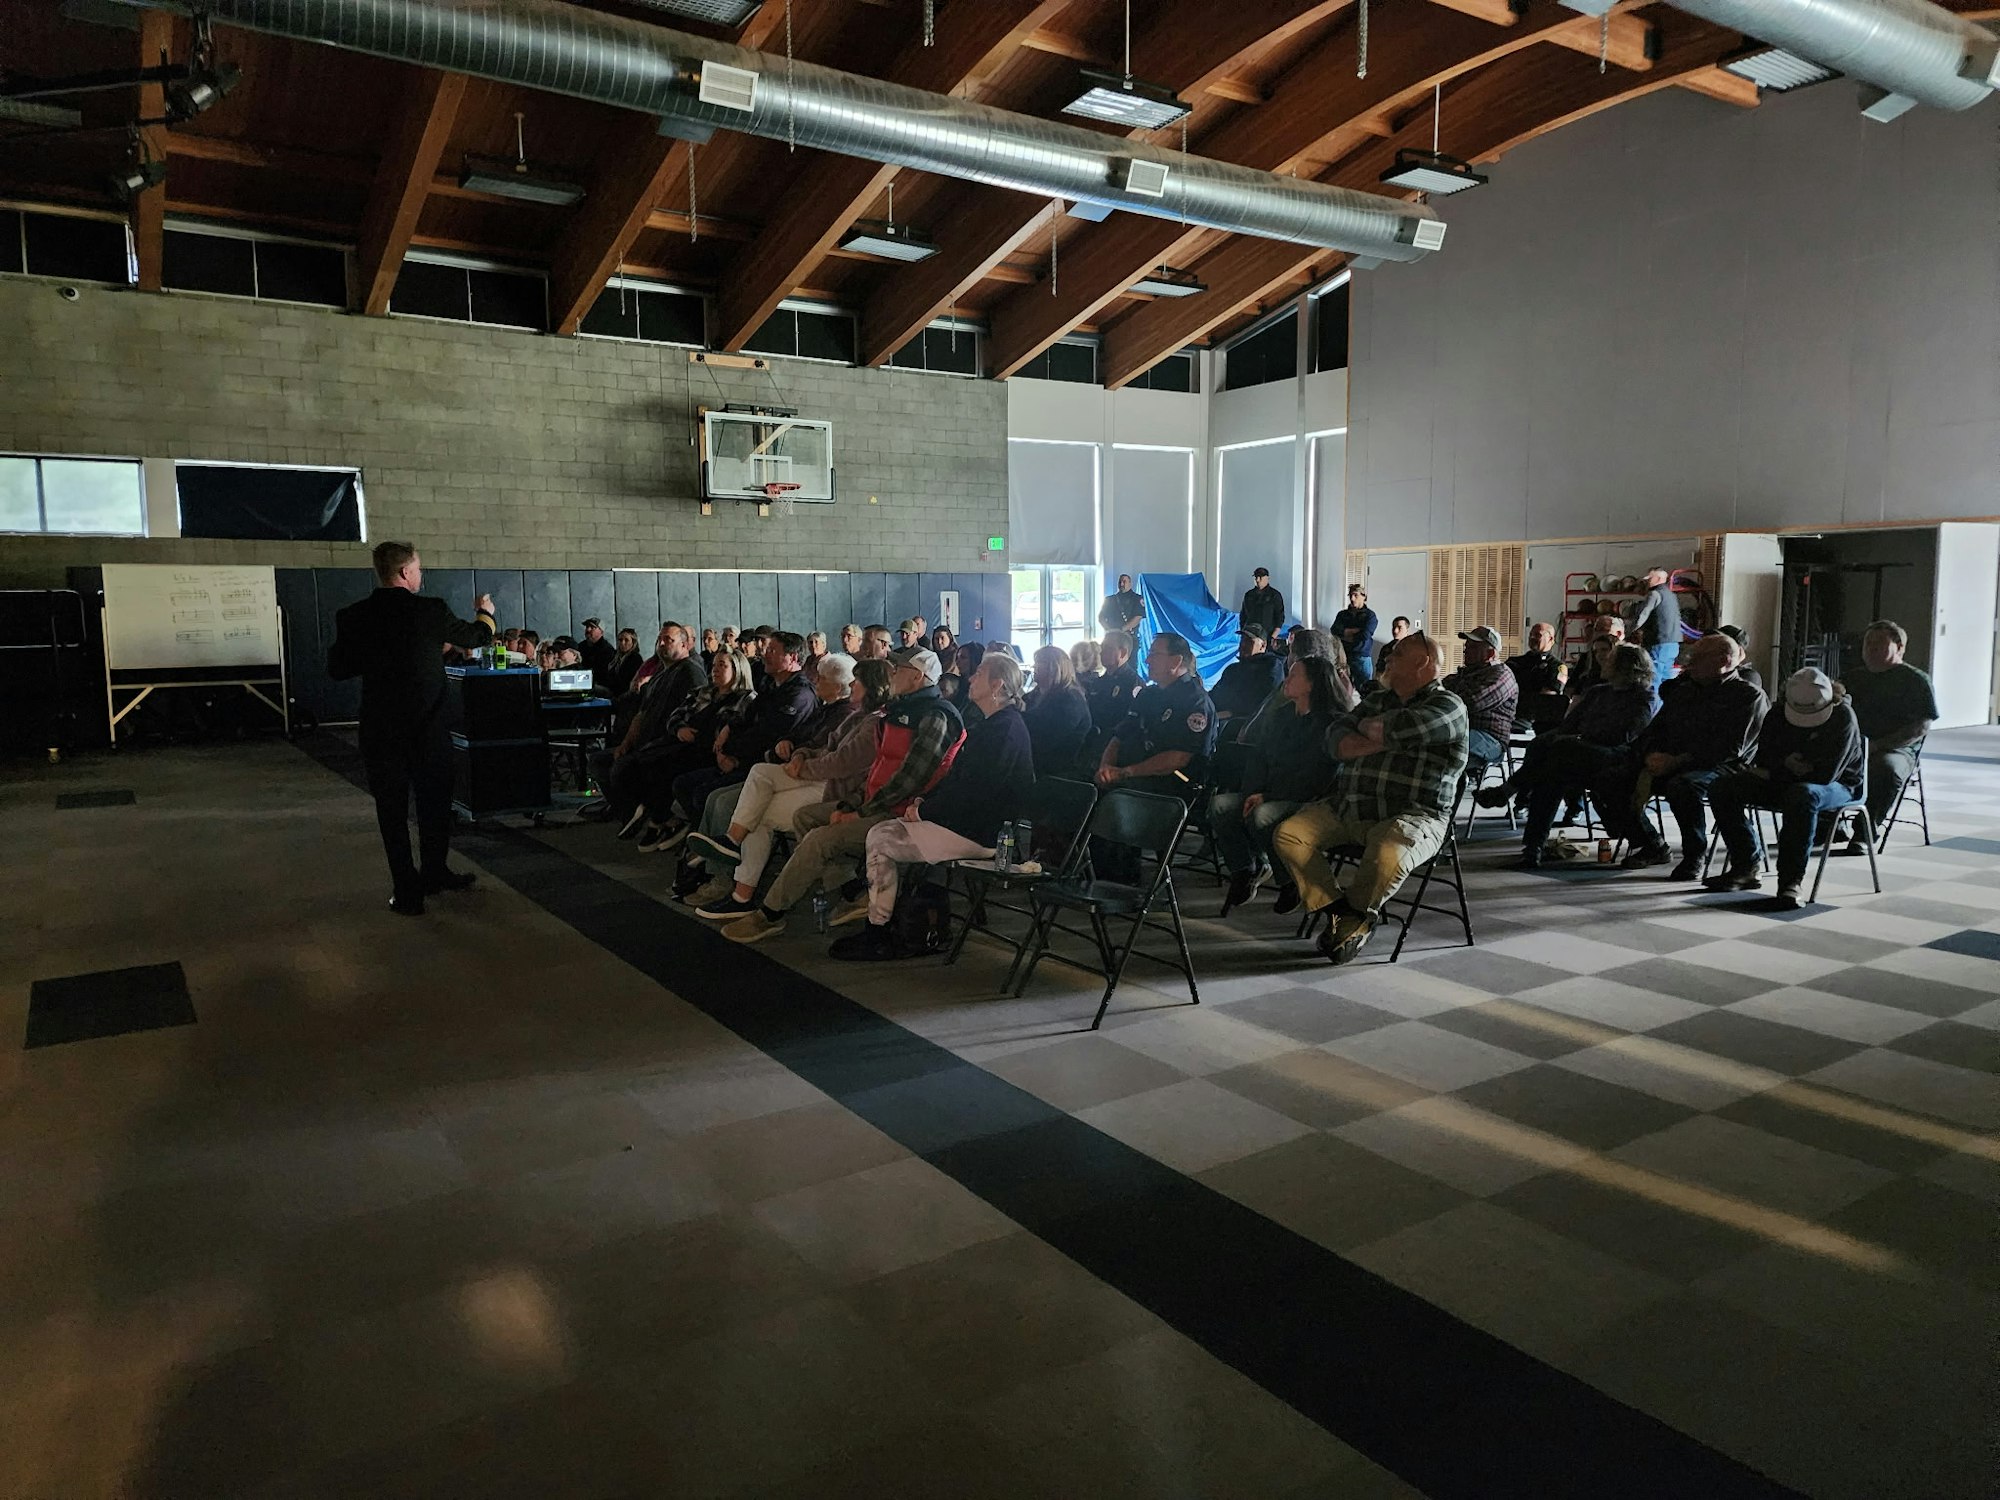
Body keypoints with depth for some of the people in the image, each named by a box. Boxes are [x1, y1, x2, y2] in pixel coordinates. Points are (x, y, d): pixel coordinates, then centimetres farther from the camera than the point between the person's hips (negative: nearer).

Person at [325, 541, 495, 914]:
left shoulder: (353, 617, -5)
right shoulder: (432, 611, -10)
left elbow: (336, 670, 3)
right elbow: (477, 636, 7)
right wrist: (485, 613, 30)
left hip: (381, 733, 1)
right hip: (429, 730, -1)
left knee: (392, 811, 9)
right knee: (434, 803, 18)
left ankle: (407, 891, 11)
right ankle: (434, 873, 32)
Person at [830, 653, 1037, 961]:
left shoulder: (1005, 729, -18)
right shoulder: (990, 725, 16)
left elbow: (973, 793, -23)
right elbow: (959, 778, 19)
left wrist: (924, 811, -13)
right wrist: (925, 802, 5)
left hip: (980, 832, -11)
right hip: (969, 819, 11)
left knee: (881, 839, -9)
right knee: (884, 830, 8)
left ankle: (878, 935, 0)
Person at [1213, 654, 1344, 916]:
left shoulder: (1330, 723, -9)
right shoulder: (1279, 717, 16)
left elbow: (1314, 777, -14)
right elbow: (1257, 757, 13)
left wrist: (1267, 797, -17)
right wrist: (1252, 794, -6)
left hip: (1308, 801, -7)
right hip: (1267, 796, 7)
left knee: (1263, 815, -35)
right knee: (1220, 804, -16)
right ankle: (1245, 871, -7)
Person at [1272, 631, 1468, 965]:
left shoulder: (1447, 706, 1)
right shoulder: (1375, 700, 24)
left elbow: (1398, 728, -18)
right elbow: (1336, 740, 8)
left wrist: (1367, 727, 4)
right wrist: (1380, 741, -9)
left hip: (1412, 815, -7)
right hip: (1347, 808, 7)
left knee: (1387, 856, -37)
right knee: (1287, 834, -11)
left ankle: (1354, 915, -5)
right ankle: (1336, 909, -4)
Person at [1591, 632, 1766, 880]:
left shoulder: (1749, 696, -1)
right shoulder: (1682, 691, 22)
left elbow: (1732, 747, -13)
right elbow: (1656, 727, 20)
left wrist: (1677, 761, -21)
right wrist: (1652, 756, -5)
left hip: (1716, 767, -7)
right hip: (1666, 764, 7)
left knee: (1681, 786, -42)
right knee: (1605, 783, -11)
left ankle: (1694, 856, -19)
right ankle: (1651, 846, 3)